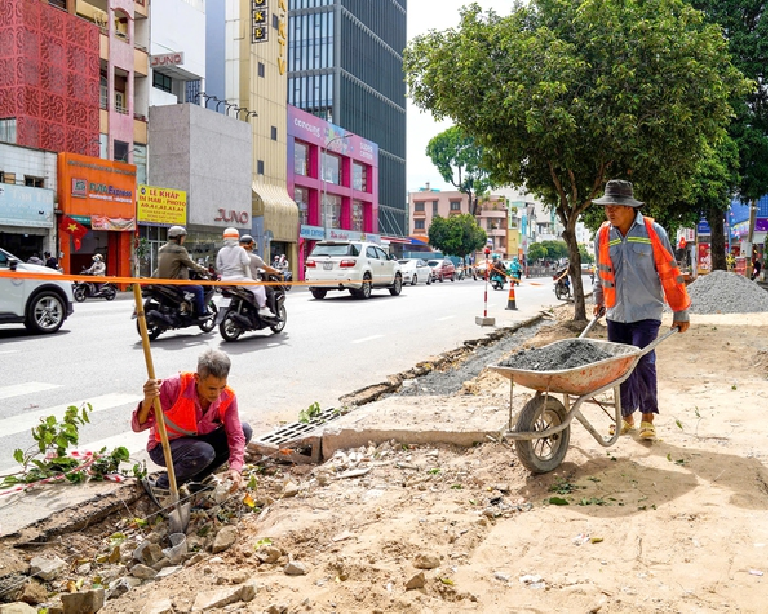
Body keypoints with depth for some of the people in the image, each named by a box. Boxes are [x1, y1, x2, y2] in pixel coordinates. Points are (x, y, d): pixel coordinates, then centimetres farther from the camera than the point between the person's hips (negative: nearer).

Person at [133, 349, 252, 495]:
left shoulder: (228, 397, -18)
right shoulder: (175, 386, -31)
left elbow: (235, 435, -17)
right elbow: (138, 426, -31)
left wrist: (235, 469, -35)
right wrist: (148, 401, -53)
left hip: (197, 441, 5)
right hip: (163, 447, -5)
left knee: (245, 431, -13)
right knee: (204, 452, -36)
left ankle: (197, 479, 0)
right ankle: (162, 485, -7)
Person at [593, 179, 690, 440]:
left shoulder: (652, 232, -8)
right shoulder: (603, 235, 2)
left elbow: (670, 273, -4)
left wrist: (680, 313, -2)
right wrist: (599, 302, 28)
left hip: (646, 313, -4)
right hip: (616, 314, 4)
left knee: (644, 364, -11)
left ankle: (648, 418, 6)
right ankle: (627, 416, 22)